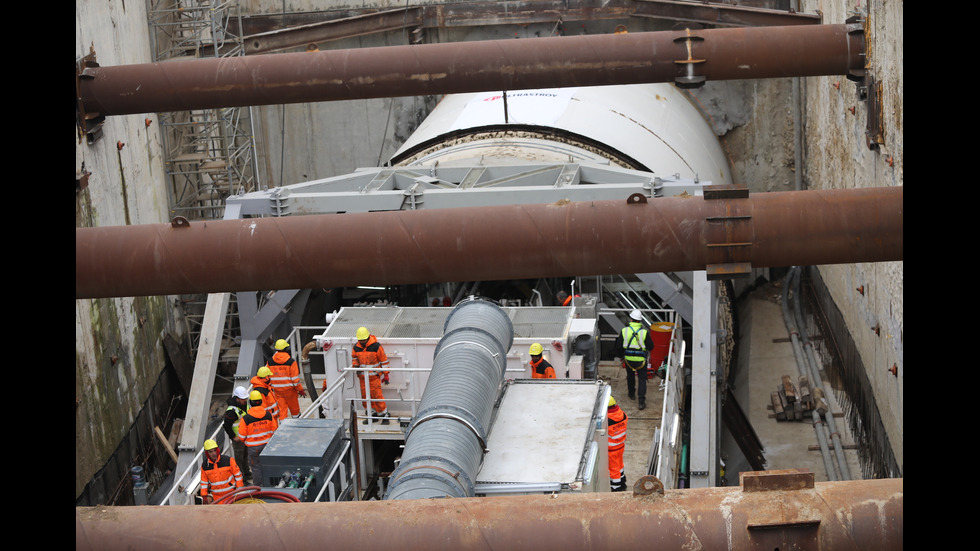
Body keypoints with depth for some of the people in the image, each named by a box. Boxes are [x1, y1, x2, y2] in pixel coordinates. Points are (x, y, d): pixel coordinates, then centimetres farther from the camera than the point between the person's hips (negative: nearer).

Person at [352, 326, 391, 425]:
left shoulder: (376, 346, -12)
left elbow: (384, 360, -5)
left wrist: (385, 374, -4)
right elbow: (354, 357, 21)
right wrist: (355, 364, -2)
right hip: (363, 376, 5)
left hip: (374, 375, -5)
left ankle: (385, 416, 2)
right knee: (365, 396, 8)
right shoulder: (356, 347, 1)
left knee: (377, 395, -8)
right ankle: (375, 413, 21)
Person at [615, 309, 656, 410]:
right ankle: (641, 401, -2)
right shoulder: (645, 332, -15)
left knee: (630, 376, 26)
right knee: (642, 379, 6)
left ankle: (632, 394, 44)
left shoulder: (624, 331, -11)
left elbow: (619, 347, -4)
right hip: (641, 360, -2)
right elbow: (650, 347, -9)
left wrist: (624, 353, 16)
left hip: (628, 359, 2)